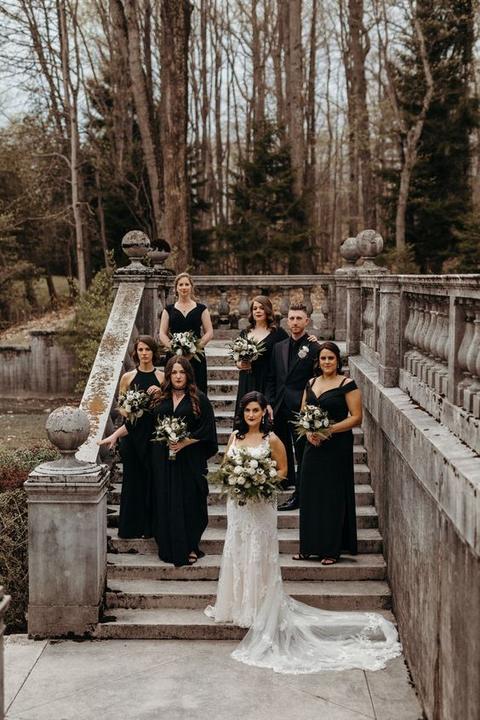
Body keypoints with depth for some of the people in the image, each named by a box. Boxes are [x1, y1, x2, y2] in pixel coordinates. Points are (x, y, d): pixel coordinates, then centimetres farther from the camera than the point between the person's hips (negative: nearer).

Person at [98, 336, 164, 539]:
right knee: (133, 478, 4)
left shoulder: (162, 378, 2)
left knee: (153, 478, 2)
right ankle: (132, 527, 14)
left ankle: (150, 526, 13)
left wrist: (160, 395, -14)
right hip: (132, 433, 1)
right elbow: (121, 409, 6)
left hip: (154, 432, -1)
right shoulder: (128, 377, 5)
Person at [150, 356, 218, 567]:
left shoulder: (199, 399, -1)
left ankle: (190, 548, 11)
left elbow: (205, 430, -5)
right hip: (163, 460, 3)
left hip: (190, 460, -3)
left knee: (189, 501, 0)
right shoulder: (159, 399, 8)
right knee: (166, 501, 4)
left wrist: (184, 442, -13)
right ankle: (168, 548, 14)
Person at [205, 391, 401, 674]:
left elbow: (283, 469, 0)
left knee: (258, 557, 0)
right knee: (236, 554, 12)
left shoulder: (271, 439, -7)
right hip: (237, 503, 5)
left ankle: (261, 611, 10)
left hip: (260, 505, -5)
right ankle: (236, 606, 26)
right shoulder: (235, 436, 7)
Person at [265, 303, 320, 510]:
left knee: (302, 453, 1)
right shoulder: (278, 347, 10)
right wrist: (269, 404, 3)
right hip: (280, 408, 6)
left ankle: (299, 495, 8)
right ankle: (288, 479, 36)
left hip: (301, 410, -6)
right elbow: (271, 379, 12)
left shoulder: (314, 348, -7)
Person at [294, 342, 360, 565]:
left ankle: (332, 549, 9)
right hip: (313, 445, 5)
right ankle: (309, 547, 17)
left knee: (334, 495, 0)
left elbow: (356, 417, -10)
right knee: (310, 494, 7)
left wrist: (330, 430, -18)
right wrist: (308, 431, -6)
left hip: (337, 446, -5)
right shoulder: (311, 384, 12)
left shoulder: (347, 385, -5)